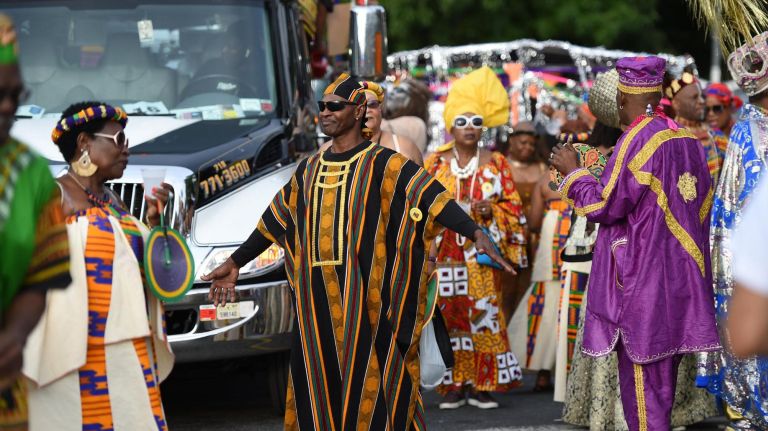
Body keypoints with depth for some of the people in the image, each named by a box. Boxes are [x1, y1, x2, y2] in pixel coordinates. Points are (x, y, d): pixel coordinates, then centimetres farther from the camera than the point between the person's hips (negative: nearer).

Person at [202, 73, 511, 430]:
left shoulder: (382, 163, -4)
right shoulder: (309, 169, 15)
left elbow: (430, 197, -16)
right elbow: (274, 221, 24)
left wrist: (476, 234, -30)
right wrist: (234, 263, 28)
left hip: (362, 297, -6)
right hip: (315, 298, 6)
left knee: (366, 379, -6)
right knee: (318, 384, 7)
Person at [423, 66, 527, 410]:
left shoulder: (496, 163, 8)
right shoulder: (435, 164, 10)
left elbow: (513, 206, 8)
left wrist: (491, 211, -11)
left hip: (483, 254, -1)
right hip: (447, 253, 1)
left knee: (484, 314, -6)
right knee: (449, 314, -3)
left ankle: (482, 385, -1)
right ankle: (453, 384, 2)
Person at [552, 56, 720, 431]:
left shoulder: (638, 140, -16)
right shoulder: (686, 138, 8)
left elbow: (606, 205, -16)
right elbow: (702, 202, 19)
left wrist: (573, 171, 0)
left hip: (643, 280, -8)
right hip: (681, 280, 8)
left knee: (641, 375, -4)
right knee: (664, 380, 15)